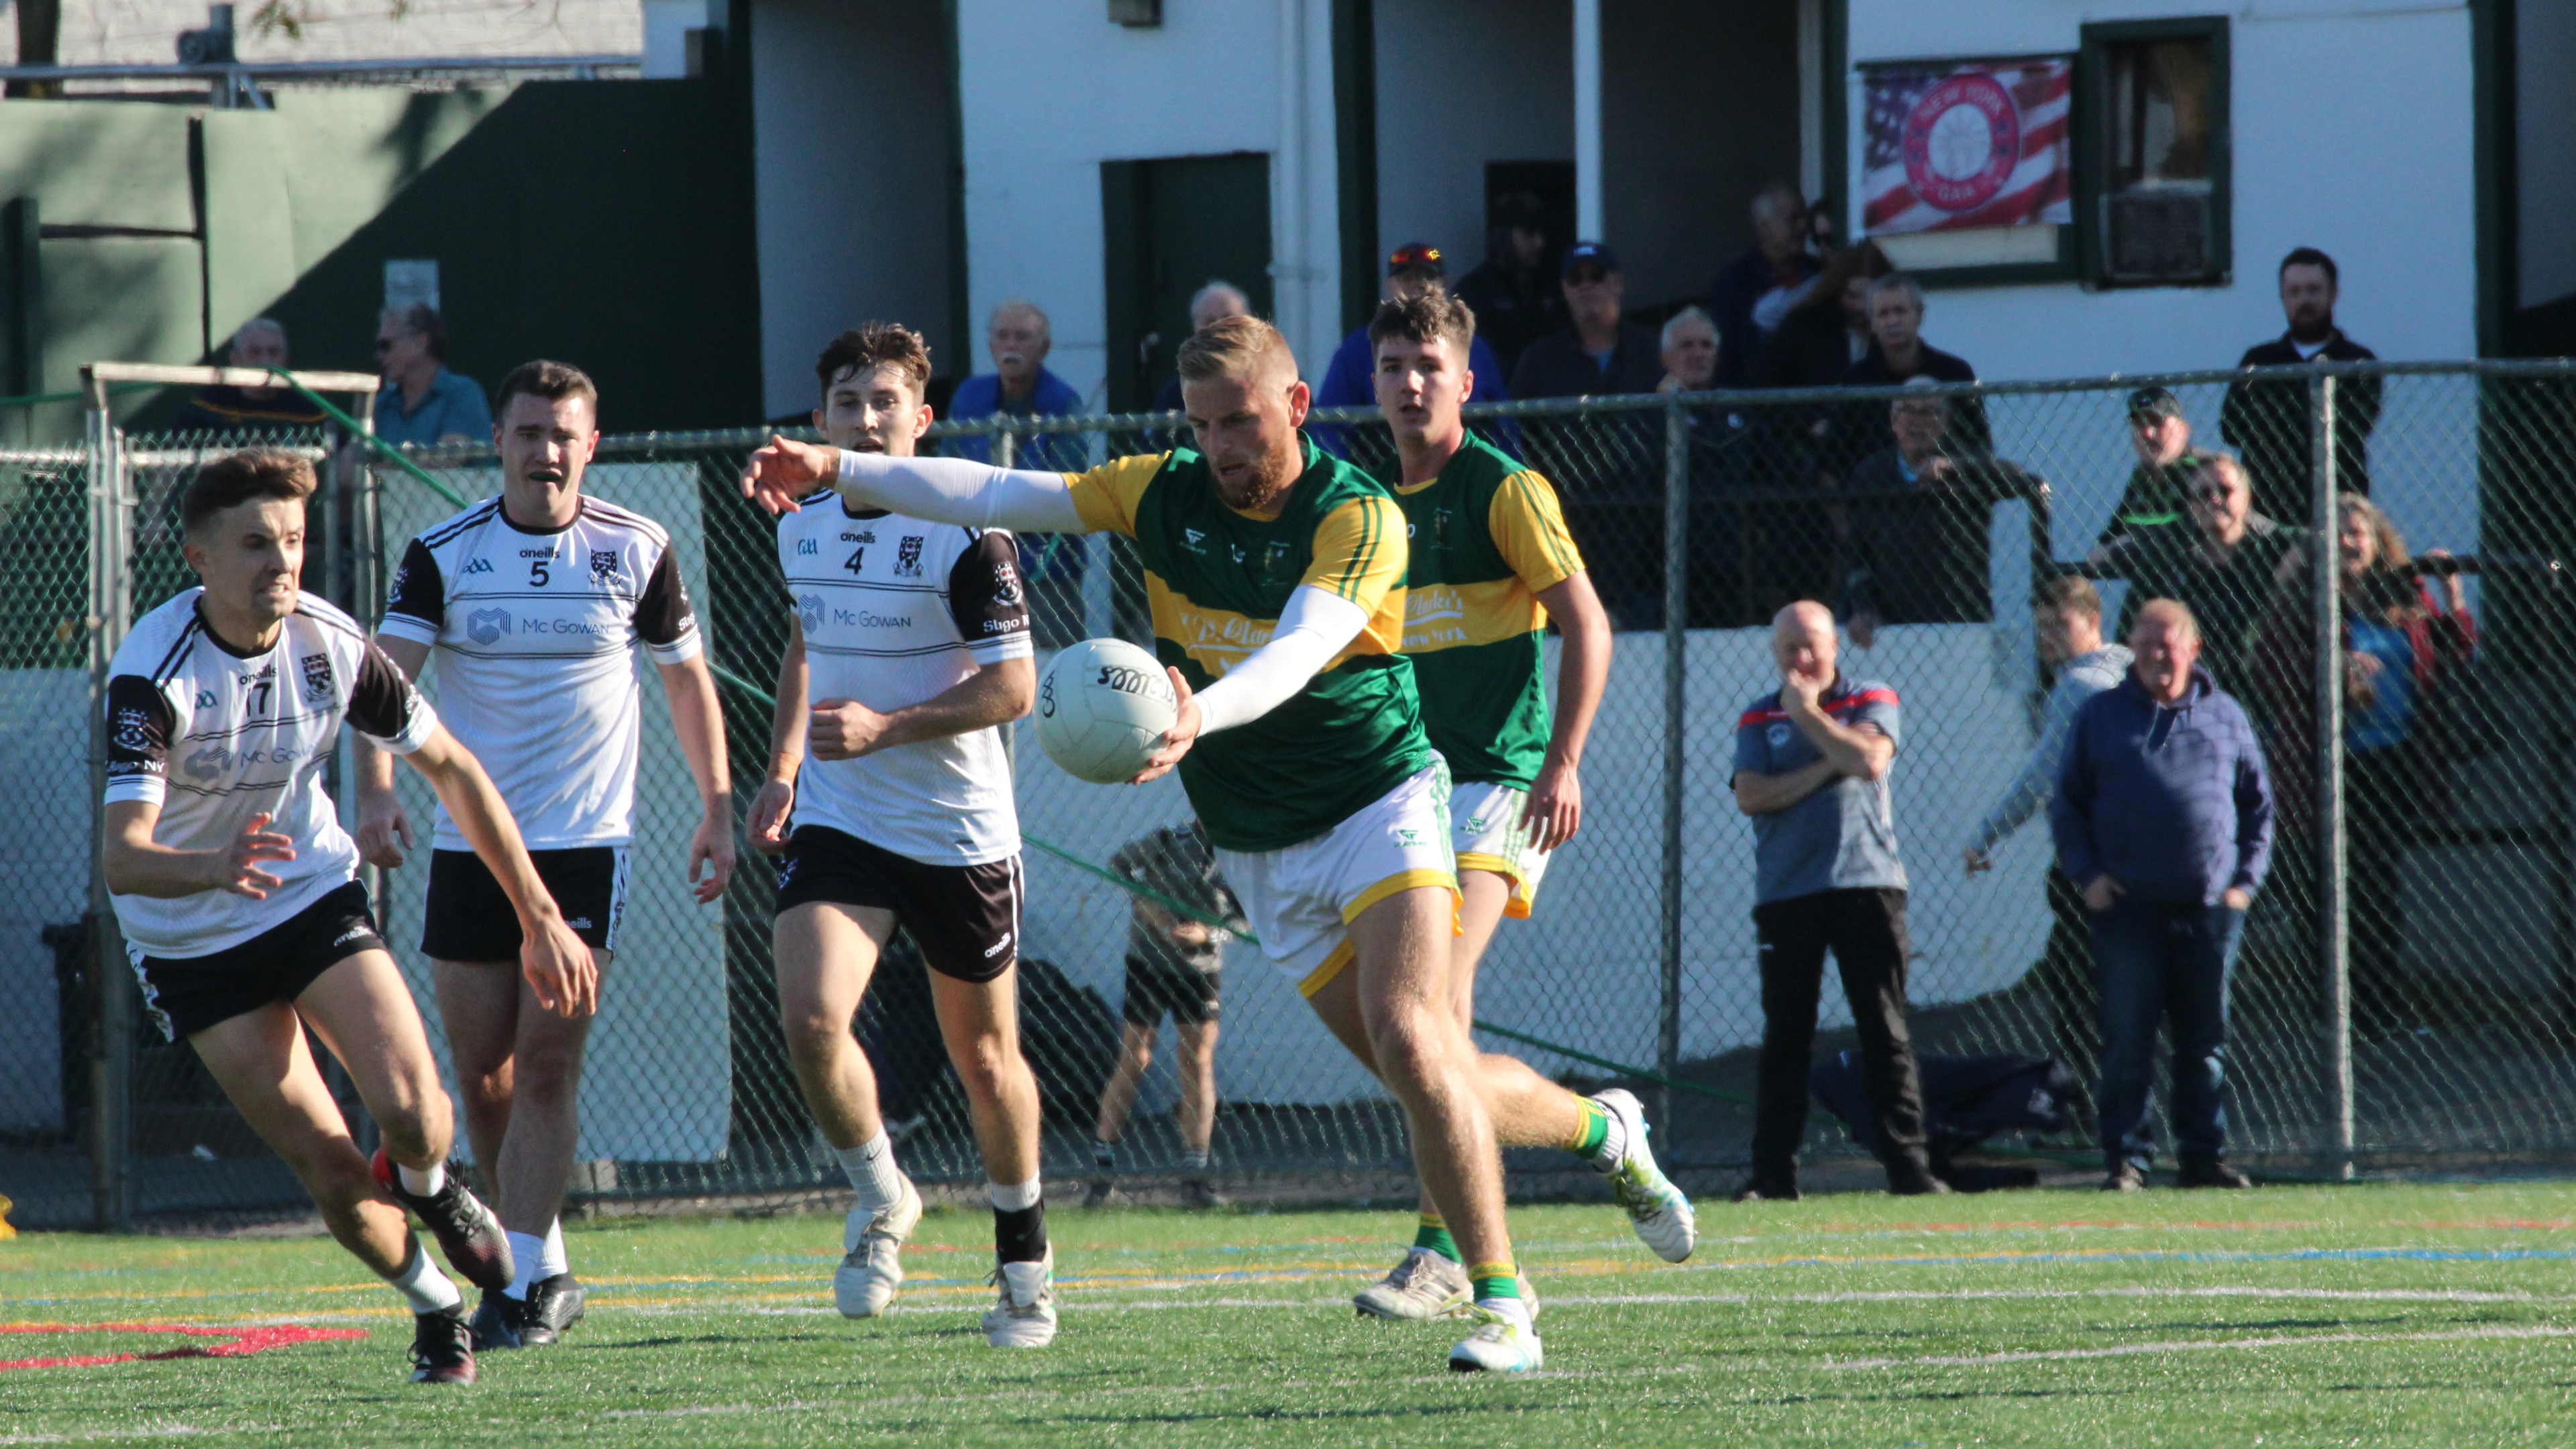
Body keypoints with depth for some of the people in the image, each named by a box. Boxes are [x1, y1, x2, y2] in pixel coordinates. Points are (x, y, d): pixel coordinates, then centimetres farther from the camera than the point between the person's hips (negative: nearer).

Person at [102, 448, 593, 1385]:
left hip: (315, 894, 3)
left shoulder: (331, 646, -14)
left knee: (411, 1113, -18)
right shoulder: (152, 674, -27)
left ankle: (429, 1186, 19)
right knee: (330, 1172, -9)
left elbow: (451, 770, 0)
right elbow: (121, 856, -37)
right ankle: (433, 1305, 19)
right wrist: (214, 868, -59)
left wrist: (539, 917, -1)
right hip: (189, 943, -3)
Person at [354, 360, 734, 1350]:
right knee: (482, 1073, 4)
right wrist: (375, 786, -29)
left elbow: (686, 676, 12)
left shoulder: (638, 551, 0)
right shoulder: (441, 554, -1)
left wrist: (717, 807, 8)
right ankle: (544, 1266, 20)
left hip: (587, 841, -2)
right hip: (469, 844, 2)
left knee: (547, 1063, -12)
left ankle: (523, 1285, -12)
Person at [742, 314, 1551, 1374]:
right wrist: (837, 470, -5)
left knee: (1408, 1038, -23)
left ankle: (1500, 1301, -20)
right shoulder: (1166, 495, 0)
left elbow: (1301, 648, -34)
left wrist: (1199, 716, -52)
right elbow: (997, 496, 3)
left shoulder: (1359, 518, -17)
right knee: (1414, 1069, 5)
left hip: (1379, 802, -5)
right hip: (1257, 848, 5)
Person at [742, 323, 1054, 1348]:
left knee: (985, 1061, 9)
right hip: (836, 821, 4)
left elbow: (1012, 686, -16)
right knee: (809, 1018, -19)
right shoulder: (802, 530, 5)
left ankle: (1025, 1263, 30)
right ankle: (880, 1200, 6)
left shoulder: (965, 538, -14)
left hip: (960, 830, -3)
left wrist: (886, 727, -26)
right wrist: (782, 769, 18)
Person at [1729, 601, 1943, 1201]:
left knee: (1885, 1032, -2)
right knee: (1785, 1037, 0)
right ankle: (1774, 1173, 2)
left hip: (1865, 883, -1)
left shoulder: (1872, 701, 7)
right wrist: (1825, 769, -9)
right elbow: (1750, 796, -4)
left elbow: (1870, 760, -13)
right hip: (1786, 895, 1)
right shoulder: (1760, 719, 11)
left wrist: (1808, 711, -7)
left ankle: (1908, 1163, -1)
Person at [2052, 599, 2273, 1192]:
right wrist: (2087, 873, -2)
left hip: (2210, 908, 1)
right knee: (2126, 1042, -3)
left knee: (2205, 1042, 6)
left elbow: (2259, 804, 16)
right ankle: (2125, 1158, 1)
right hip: (2127, 908, -1)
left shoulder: (2225, 716, 10)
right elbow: (2066, 804, 10)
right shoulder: (2100, 715, 7)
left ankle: (2204, 1156, 12)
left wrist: (2246, 878, 5)